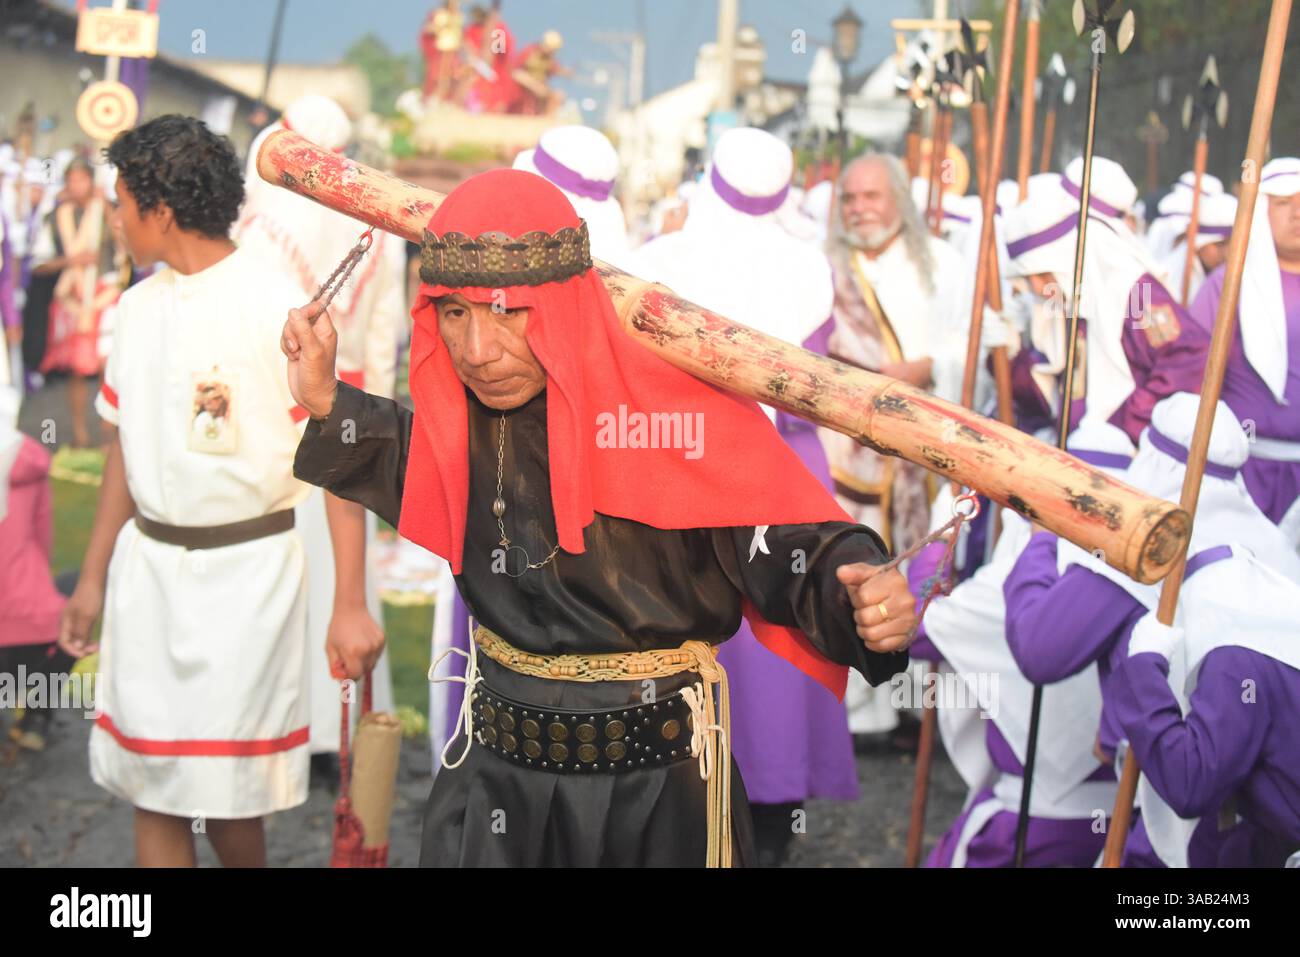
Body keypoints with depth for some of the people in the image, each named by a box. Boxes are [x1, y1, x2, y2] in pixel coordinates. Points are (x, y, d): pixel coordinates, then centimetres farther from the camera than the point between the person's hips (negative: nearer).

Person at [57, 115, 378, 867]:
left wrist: (349, 605, -16)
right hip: (147, 563, 6)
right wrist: (93, 577, 15)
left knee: (230, 789, 2)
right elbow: (127, 445, 15)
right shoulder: (141, 305, 8)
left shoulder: (276, 306, -11)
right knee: (151, 783, 7)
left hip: (247, 569, -5)